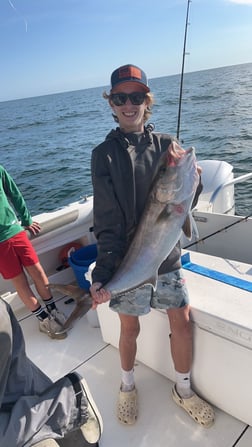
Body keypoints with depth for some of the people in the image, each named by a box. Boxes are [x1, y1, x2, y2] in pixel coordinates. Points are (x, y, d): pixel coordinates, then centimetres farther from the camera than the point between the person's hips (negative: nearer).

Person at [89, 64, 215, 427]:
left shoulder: (166, 144, 2)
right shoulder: (105, 153, -7)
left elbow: (188, 201, 0)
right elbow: (107, 219, -13)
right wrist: (103, 272, -22)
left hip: (167, 255, 3)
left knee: (183, 323, 10)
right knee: (130, 328, 13)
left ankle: (183, 390, 37)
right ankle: (128, 386, 43)